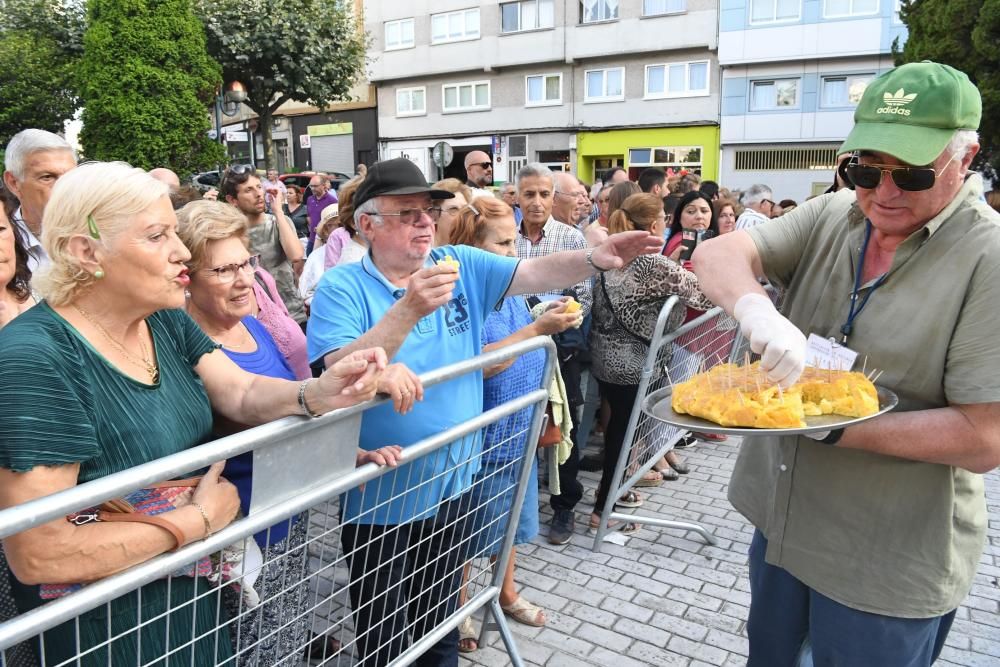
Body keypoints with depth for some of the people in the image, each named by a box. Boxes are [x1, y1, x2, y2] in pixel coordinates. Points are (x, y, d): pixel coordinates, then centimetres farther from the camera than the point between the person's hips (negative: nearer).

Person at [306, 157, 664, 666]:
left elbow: (537, 273, -10)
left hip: (450, 485, 4)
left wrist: (596, 258, -28)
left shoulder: (462, 266, -2)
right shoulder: (341, 287, -14)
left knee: (442, 621, 26)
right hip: (379, 498, -4)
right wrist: (409, 309, -37)